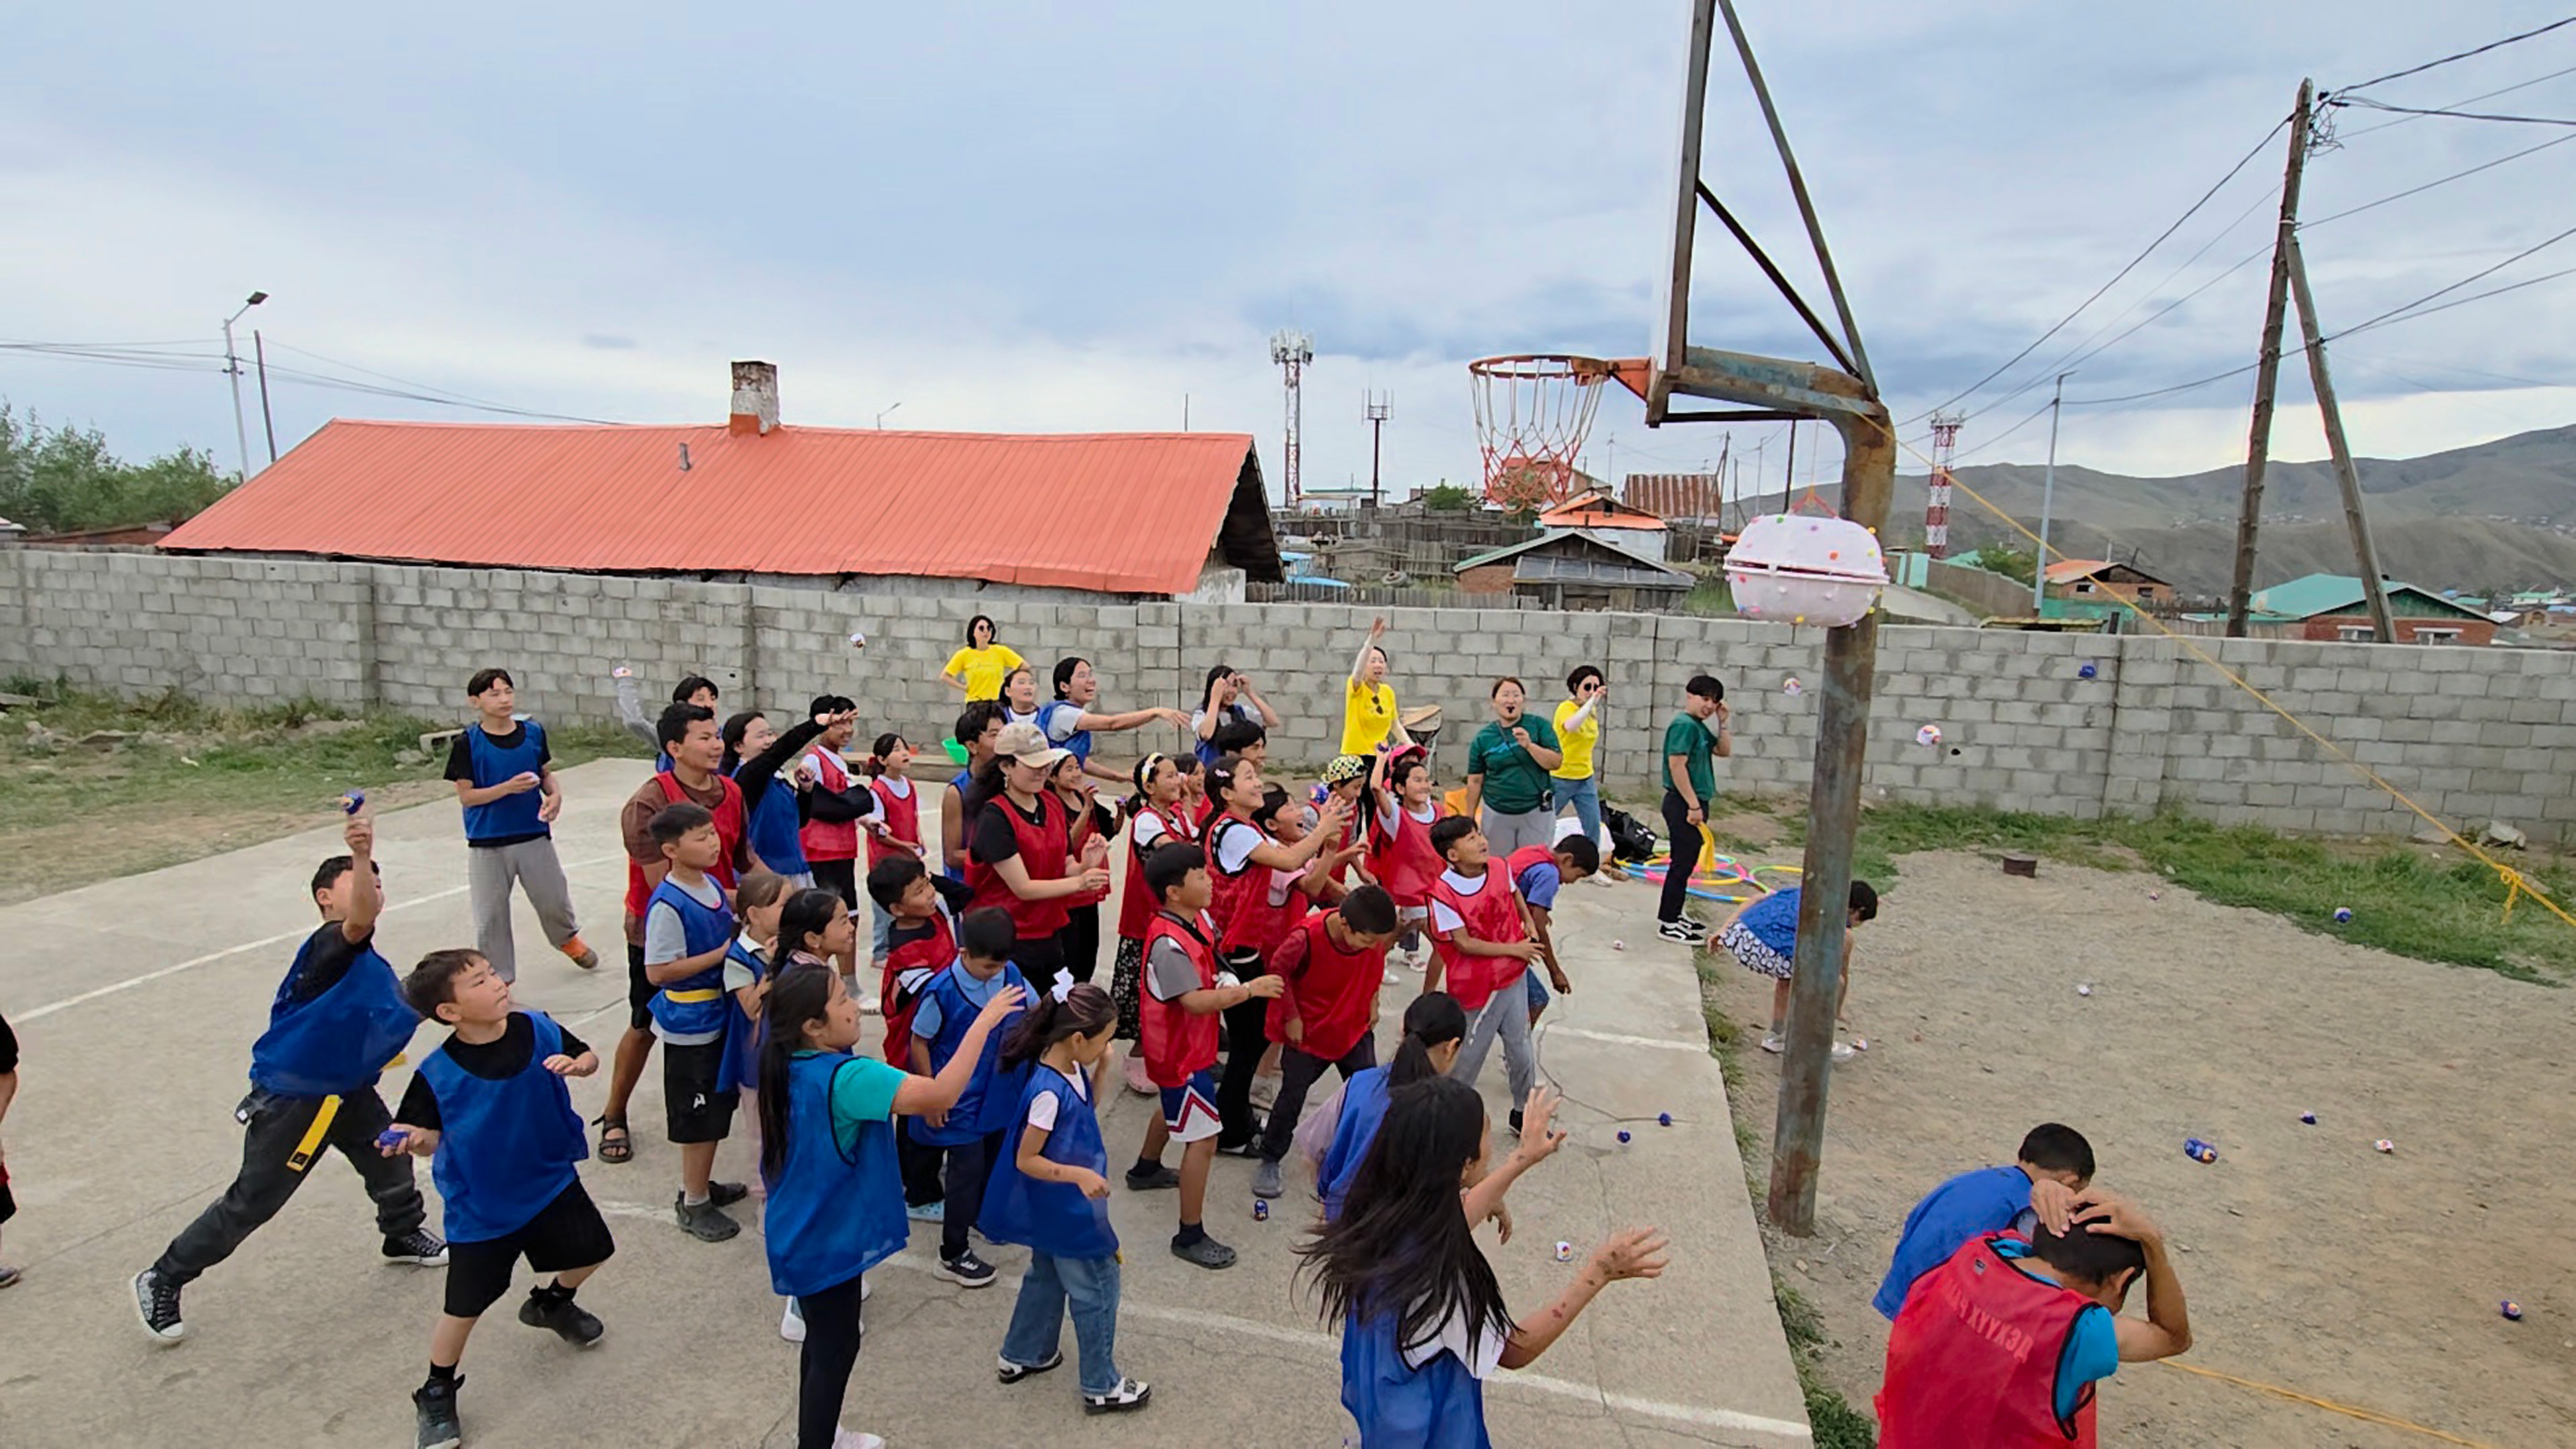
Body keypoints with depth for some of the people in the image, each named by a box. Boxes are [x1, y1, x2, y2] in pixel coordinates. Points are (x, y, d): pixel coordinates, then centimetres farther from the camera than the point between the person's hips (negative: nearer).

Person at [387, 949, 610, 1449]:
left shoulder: (538, 1029, -15)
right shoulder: (436, 1074, -22)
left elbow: (587, 1057, -1)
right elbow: (430, 1138, -14)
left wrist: (576, 1064, -22)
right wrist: (412, 1139, -35)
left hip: (551, 1179, 4)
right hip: (480, 1205, -3)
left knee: (592, 1250, 16)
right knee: (466, 1304, 3)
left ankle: (550, 1303, 49)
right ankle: (436, 1393, 31)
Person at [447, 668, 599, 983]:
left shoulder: (534, 732, 0)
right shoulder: (468, 743, -9)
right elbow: (466, 795, -9)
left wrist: (555, 795, -9)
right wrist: (509, 787, -23)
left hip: (534, 835, 2)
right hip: (487, 844, -2)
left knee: (554, 901, 13)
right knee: (491, 916, 7)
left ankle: (569, 939, 45)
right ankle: (497, 978, 23)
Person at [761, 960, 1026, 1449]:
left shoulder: (787, 1066, -6)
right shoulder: (846, 1078, -33)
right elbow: (941, 1095, -41)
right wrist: (984, 1021, -37)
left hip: (801, 1235, 9)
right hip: (827, 1242, -9)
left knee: (823, 1341, 27)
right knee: (835, 1350, 9)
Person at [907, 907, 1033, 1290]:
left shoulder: (1010, 974, -10)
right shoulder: (942, 992, -24)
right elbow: (919, 1042, -13)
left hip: (1000, 1090, 6)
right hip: (961, 1100, -6)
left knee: (996, 1157, 23)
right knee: (967, 1168, -1)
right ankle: (953, 1255, 15)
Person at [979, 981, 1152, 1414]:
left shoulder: (1071, 1069, -7)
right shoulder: (1049, 1091, -32)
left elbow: (1087, 1109, 11)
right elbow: (1026, 1160, -25)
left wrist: (1102, 1069, -4)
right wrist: (1078, 1175, -34)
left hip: (1056, 1208, 9)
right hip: (1066, 1210, -9)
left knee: (1047, 1276, 27)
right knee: (1096, 1291, 7)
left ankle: (1022, 1355, 46)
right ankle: (1101, 1387, 24)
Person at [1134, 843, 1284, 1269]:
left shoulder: (1198, 919, -3)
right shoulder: (1168, 944, -32)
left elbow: (1211, 944, 19)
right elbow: (1195, 1001, -37)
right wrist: (1249, 989, -35)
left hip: (1188, 1044, 11)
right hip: (1180, 1053, -11)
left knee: (1176, 1106, 33)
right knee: (1203, 1138, -6)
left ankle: (1146, 1169, 59)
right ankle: (1191, 1236, 5)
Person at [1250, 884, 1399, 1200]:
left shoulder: (1374, 935, -20)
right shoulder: (1306, 937, -32)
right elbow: (1278, 971, -14)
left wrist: (1372, 1002, 4)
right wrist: (1291, 1016, -10)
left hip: (1355, 1029, 3)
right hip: (1309, 1032, -3)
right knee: (1292, 1097, 5)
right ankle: (1269, 1162, 23)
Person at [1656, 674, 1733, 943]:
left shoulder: (1700, 727, 14)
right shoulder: (1684, 724, -16)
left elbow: (1724, 750, 21)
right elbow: (1677, 766, -22)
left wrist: (1723, 722, 9)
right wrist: (1693, 805, -22)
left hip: (1694, 803, 10)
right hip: (1683, 804, -10)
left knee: (1686, 862, 16)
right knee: (1682, 863, -5)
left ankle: (1673, 914, 26)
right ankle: (1667, 924, 1)